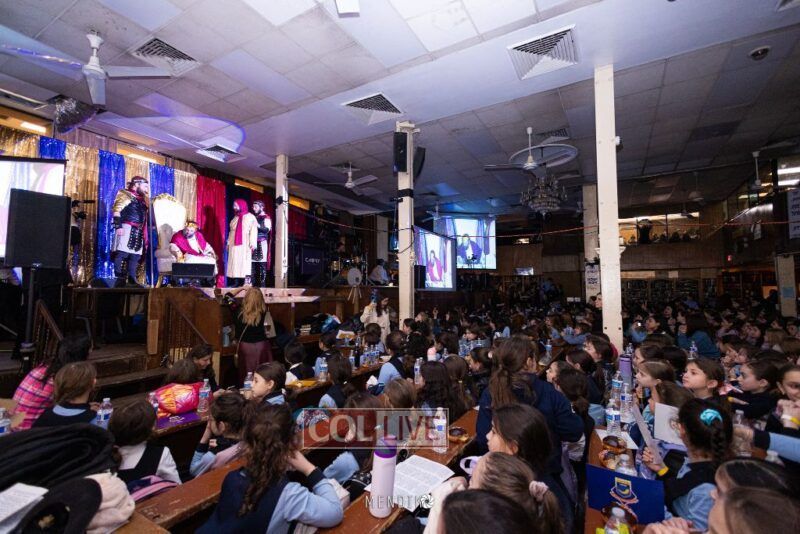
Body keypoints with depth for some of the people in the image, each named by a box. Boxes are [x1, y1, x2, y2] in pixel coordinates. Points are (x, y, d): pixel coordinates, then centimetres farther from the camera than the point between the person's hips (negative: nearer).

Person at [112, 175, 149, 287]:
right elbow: (116, 211, -8)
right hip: (126, 228, -7)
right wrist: (118, 226, -17)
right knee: (122, 253, -10)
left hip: (138, 231, 7)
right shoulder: (125, 194, 1)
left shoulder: (143, 199, 23)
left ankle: (132, 279, 6)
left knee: (135, 255, 5)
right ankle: (120, 279, -12)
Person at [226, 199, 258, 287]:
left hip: (244, 244, -6)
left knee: (244, 261, -7)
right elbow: (231, 231, 20)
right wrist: (228, 243, 15)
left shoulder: (250, 217, -2)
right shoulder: (235, 217, 18)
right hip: (234, 244, 6)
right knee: (235, 262, 0)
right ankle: (236, 282, 0)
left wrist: (252, 243, -17)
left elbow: (253, 231, -9)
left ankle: (244, 282, -7)